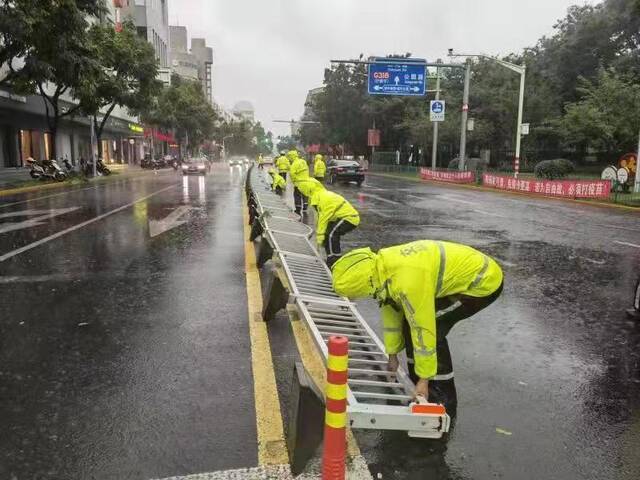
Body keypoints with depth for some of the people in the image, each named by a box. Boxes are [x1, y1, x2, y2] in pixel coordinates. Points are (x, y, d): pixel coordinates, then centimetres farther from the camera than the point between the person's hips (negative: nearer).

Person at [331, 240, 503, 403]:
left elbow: (424, 328, -30)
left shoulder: (407, 280, -36)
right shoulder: (381, 265, -8)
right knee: (410, 323, 4)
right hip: (463, 271, 9)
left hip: (485, 281, -9)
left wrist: (424, 378, -19)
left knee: (433, 329, -17)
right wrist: (392, 354, 12)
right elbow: (390, 309, 3)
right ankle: (417, 389, 19)